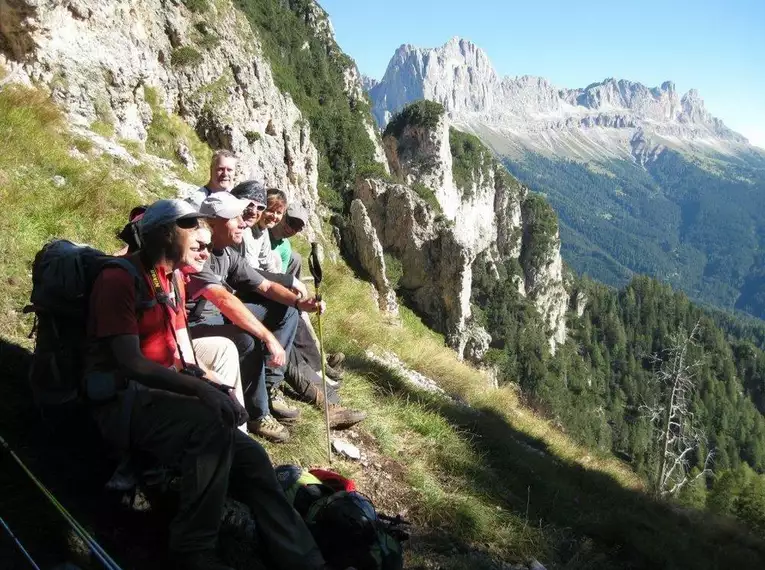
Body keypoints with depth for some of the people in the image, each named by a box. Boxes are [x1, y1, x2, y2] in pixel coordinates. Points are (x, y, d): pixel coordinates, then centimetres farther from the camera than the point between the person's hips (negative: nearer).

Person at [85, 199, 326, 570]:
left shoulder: (173, 279, 16)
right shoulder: (120, 279, -12)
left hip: (161, 396, 8)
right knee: (211, 423, -34)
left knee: (249, 457, -11)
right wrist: (201, 389, -29)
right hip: (122, 402, -8)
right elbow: (130, 363, -21)